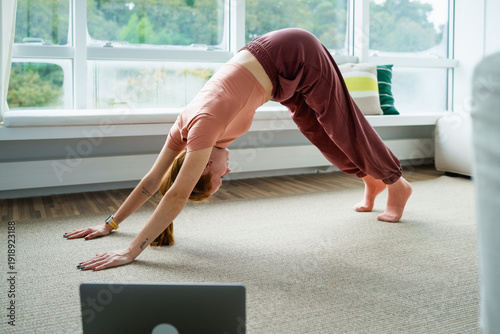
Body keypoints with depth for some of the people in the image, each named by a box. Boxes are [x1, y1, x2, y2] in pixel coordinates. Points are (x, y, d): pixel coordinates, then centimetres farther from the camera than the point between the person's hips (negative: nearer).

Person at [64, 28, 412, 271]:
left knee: (344, 129, 9)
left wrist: (132, 251, -32)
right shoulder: (185, 125, -9)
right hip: (283, 70, 6)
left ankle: (397, 185, 32)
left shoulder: (204, 124, -29)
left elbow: (177, 196, -32)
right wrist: (109, 224, 1)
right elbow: (151, 181, -1)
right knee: (321, 133, 20)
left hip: (298, 56, -6)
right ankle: (372, 180, 43)